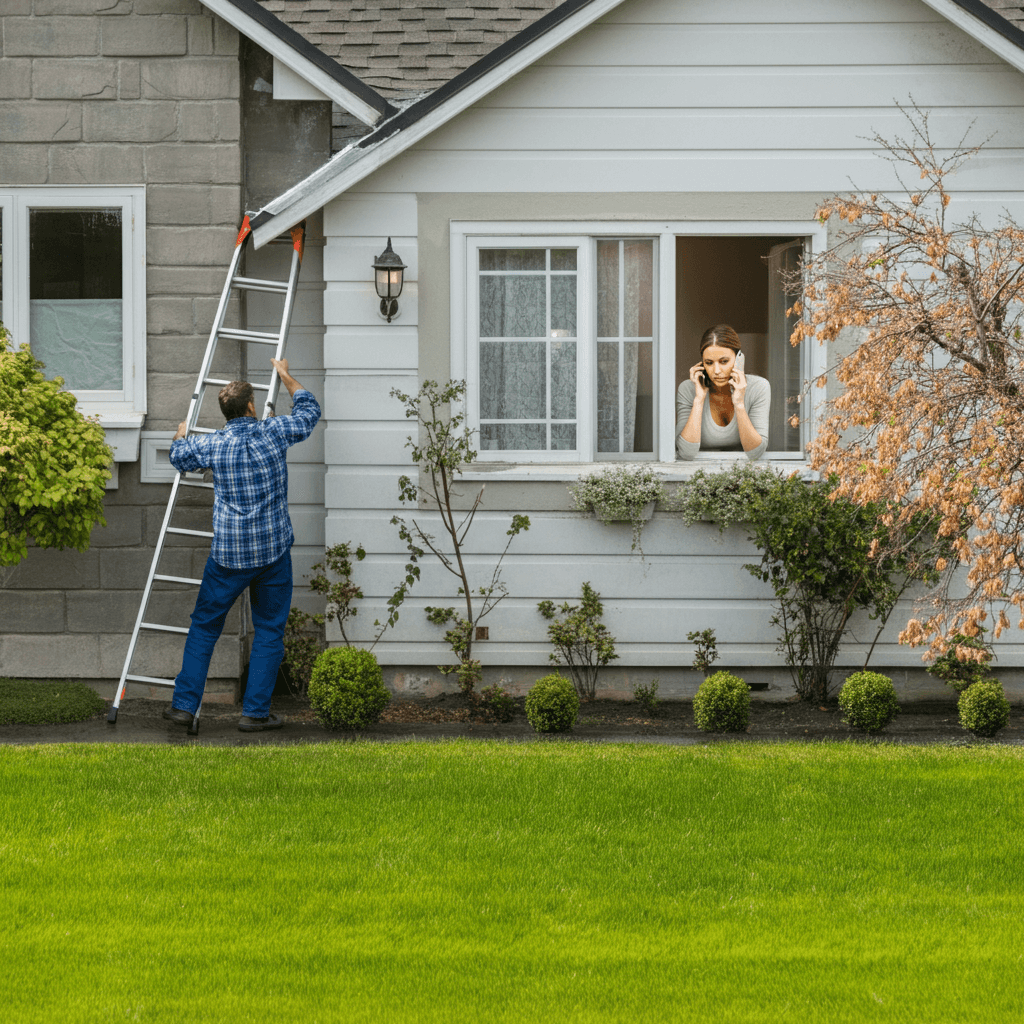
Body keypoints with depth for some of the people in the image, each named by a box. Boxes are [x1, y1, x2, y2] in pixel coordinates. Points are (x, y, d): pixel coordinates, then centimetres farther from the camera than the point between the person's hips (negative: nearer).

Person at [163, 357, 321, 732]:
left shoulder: (213, 445, -3)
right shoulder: (273, 433, -4)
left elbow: (179, 457, 19)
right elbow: (309, 412, 16)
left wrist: (181, 436, 41)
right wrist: (286, 378, 31)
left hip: (229, 554, 0)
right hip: (273, 549, 0)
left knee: (204, 627, 11)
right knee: (269, 631, 8)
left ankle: (184, 705, 9)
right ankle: (255, 712, 6)